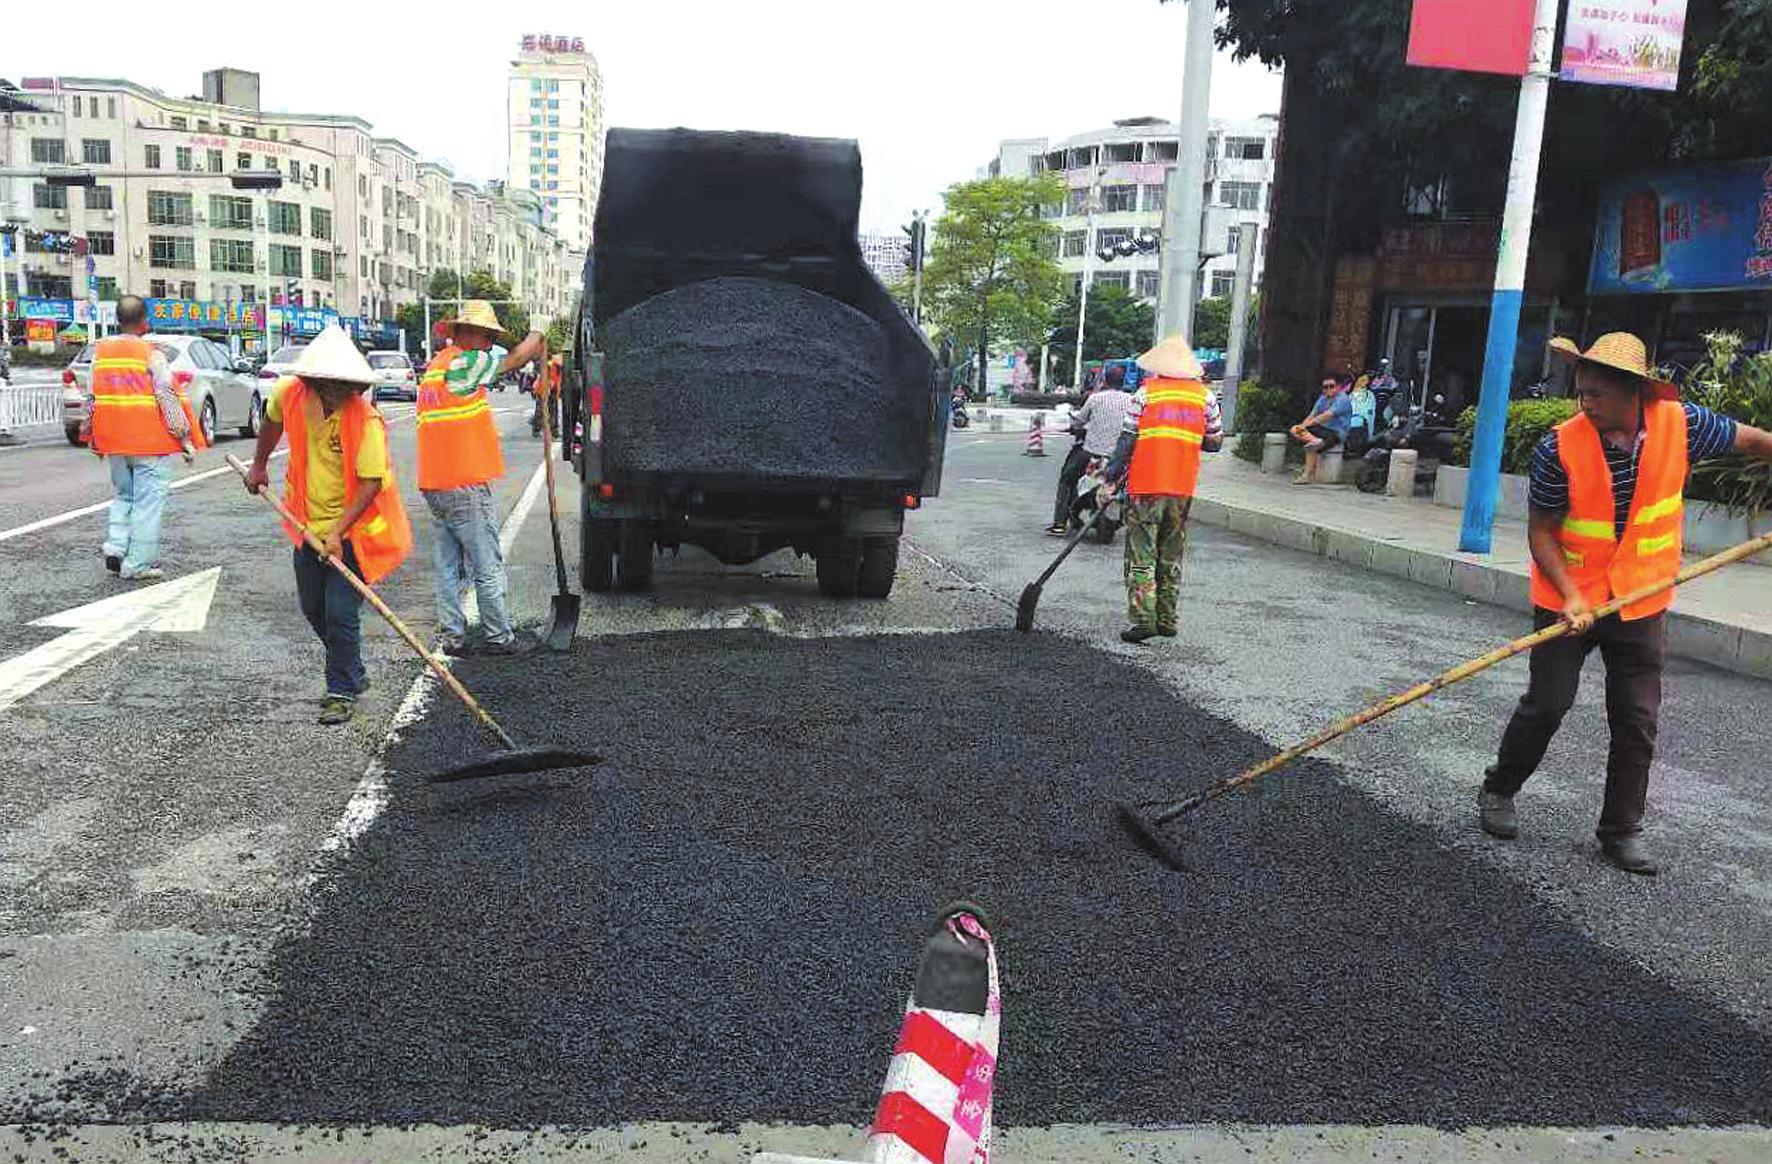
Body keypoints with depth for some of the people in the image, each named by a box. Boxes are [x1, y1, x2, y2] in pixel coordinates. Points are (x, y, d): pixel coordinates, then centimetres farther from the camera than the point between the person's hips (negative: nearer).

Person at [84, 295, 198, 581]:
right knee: (148, 500, 1)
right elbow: (167, 397, -11)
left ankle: (116, 546, 6)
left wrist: (92, 436, 23)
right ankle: (138, 564, 2)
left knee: (124, 495, 22)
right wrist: (185, 438, -7)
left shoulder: (100, 351, 8)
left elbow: (91, 397, 13)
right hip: (149, 441, -5)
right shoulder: (151, 354, -9)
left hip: (114, 440, 6)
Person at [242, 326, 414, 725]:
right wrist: (259, 465, 24)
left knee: (341, 613, -9)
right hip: (309, 524, 6)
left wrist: (338, 531, -30)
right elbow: (273, 422, 17)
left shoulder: (365, 420, -24)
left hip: (351, 529, -6)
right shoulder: (289, 394, -8)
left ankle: (342, 691, 9)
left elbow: (371, 483, -25)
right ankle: (353, 673, 37)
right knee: (312, 608, 16)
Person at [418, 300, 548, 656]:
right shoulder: (464, 362, -11)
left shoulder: (434, 366, 17)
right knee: (488, 567, 0)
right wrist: (538, 341, 13)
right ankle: (498, 637, 6)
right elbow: (514, 360, -5)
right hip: (465, 485, -9)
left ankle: (452, 636, 15)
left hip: (434, 485, 9)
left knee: (448, 566, 12)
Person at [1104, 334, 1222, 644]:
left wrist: (1111, 480, -1)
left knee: (1141, 556, 0)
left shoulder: (1146, 393, -4)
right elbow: (1215, 443, 9)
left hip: (1146, 485, -3)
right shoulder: (1205, 396, 5)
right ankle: (1167, 620, 18)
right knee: (1171, 557, 14)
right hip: (1183, 488, 4)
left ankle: (1143, 620, -7)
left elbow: (1127, 441, -6)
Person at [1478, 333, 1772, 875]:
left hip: (1642, 604, 3)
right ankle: (1498, 791, 23)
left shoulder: (1680, 424, -12)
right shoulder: (1560, 447, -18)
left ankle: (1622, 830, 18)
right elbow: (1541, 531, -12)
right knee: (1546, 705, 1)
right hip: (1568, 599, -2)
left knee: (1638, 721, 5)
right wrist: (1569, 596, -22)